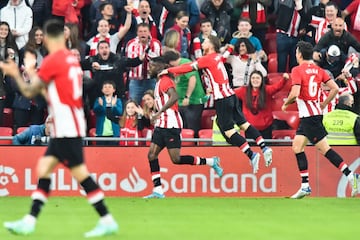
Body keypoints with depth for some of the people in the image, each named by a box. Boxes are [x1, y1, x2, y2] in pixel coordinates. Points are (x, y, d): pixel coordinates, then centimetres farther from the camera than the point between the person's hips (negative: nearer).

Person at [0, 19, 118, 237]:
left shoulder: (52, 60, -13)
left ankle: (107, 221, -7)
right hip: (65, 129, 9)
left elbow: (30, 92, -6)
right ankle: (29, 222, 7)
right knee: (43, 169, 9)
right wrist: (31, 71, 28)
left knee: (80, 173, -8)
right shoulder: (71, 58, 11)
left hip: (66, 128, -9)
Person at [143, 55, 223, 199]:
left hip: (170, 125, -10)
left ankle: (211, 162, 3)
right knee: (151, 154, 0)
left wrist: (159, 112, -33)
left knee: (176, 159, -10)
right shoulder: (160, 81, 19)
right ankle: (158, 191, -1)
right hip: (161, 124, 10)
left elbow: (174, 97, -29)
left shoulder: (164, 81, -11)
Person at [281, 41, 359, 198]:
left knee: (324, 149, -8)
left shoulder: (297, 70, -10)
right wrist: (324, 104, 16)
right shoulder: (318, 70, 10)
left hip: (309, 117, -8)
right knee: (297, 147, 10)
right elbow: (335, 88, 4)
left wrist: (285, 104, -3)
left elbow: (295, 93, -21)